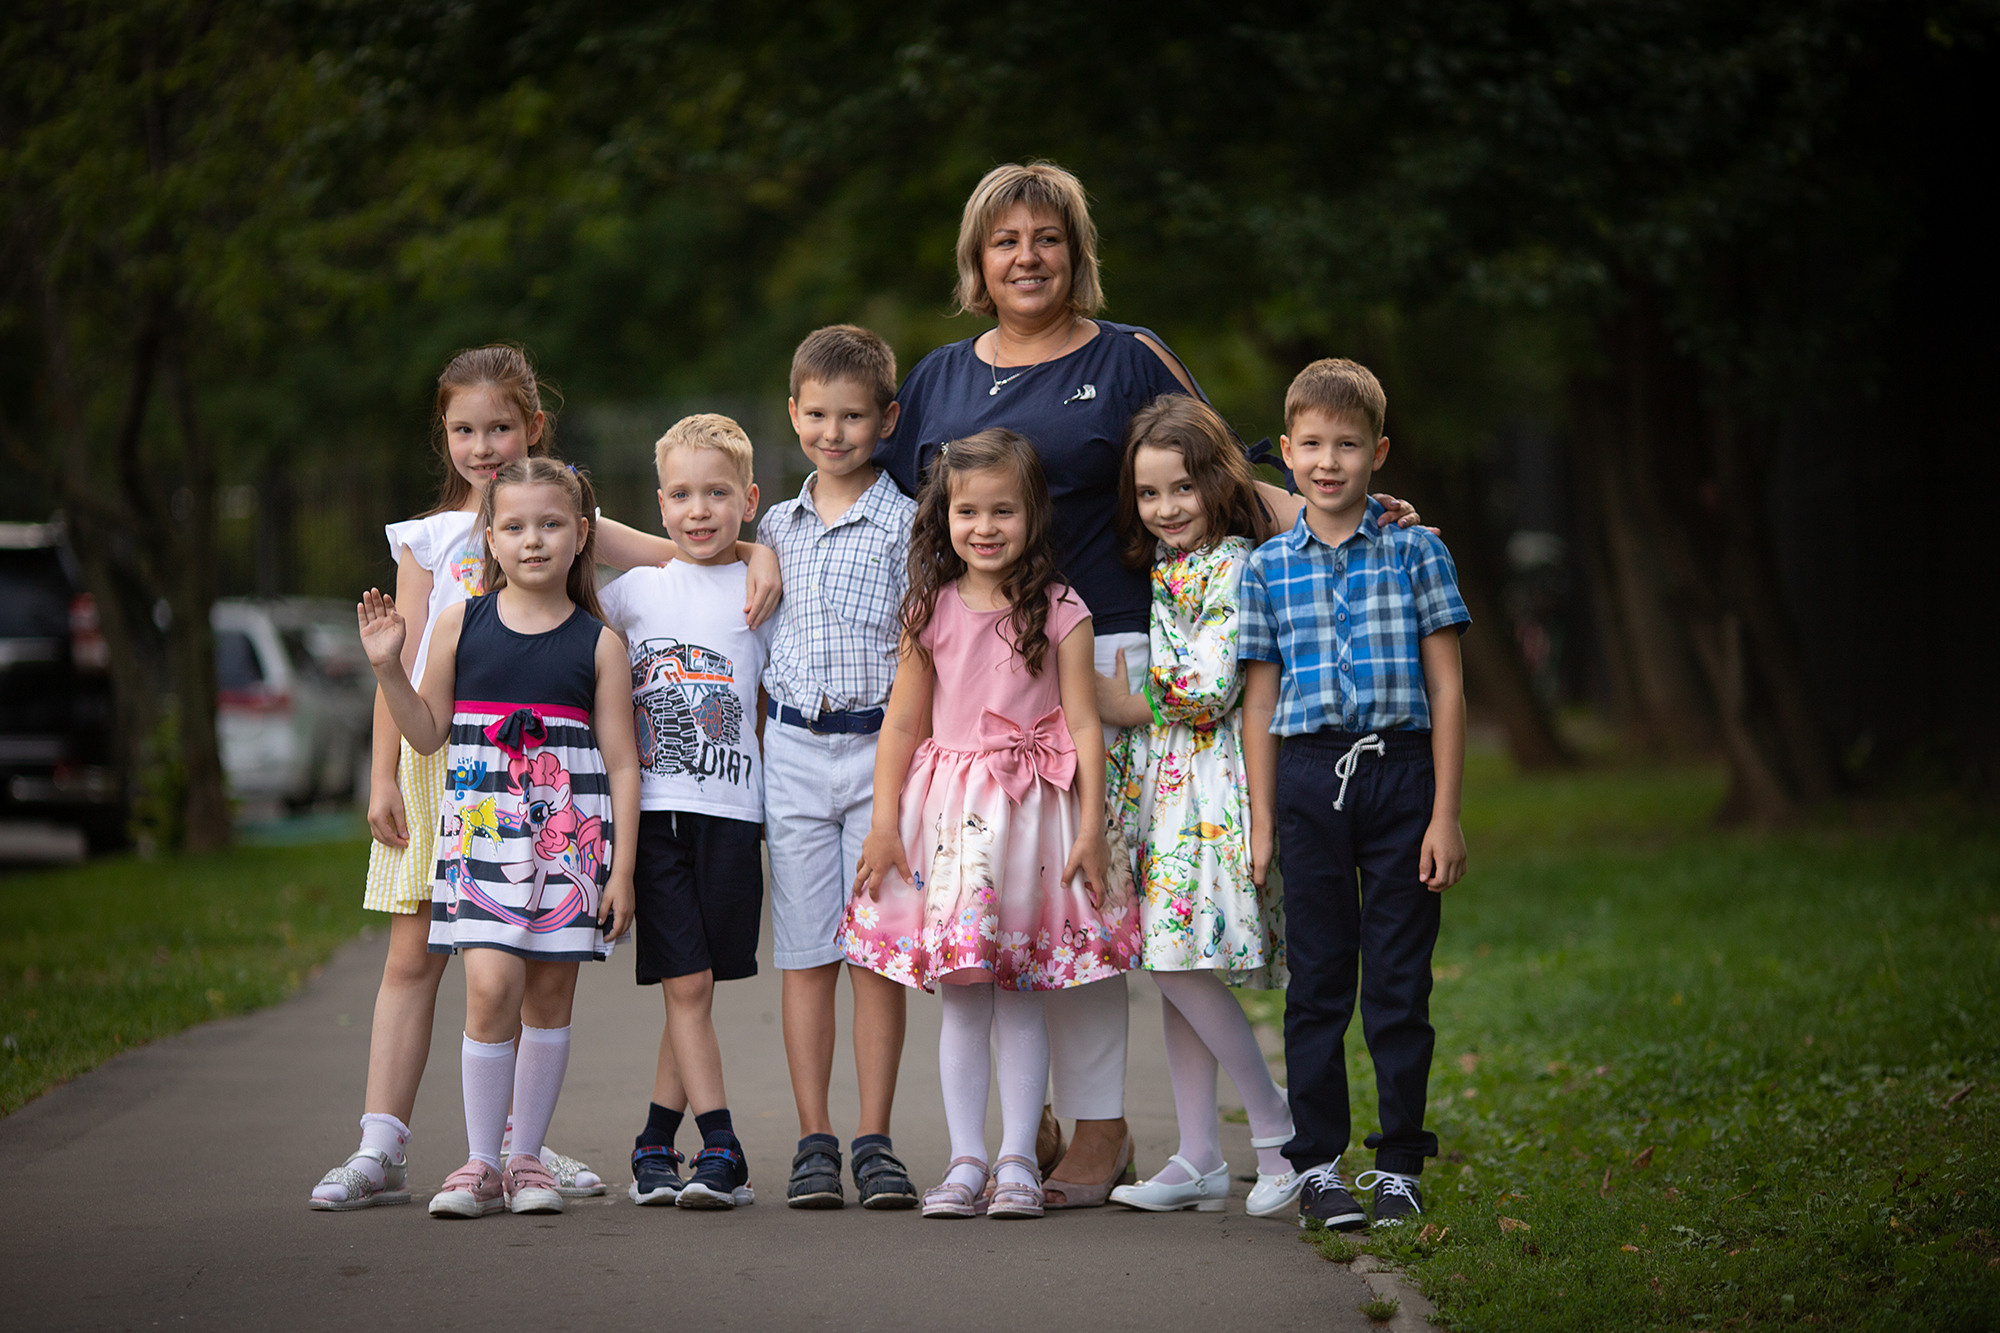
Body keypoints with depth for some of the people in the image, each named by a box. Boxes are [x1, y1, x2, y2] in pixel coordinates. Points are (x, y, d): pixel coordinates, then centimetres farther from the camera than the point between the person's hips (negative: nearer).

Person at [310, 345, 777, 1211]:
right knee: (412, 957, -3)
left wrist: (758, 555, -13)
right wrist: (383, 777, 0)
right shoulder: (427, 539, 9)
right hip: (436, 758, 0)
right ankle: (380, 1150, -4)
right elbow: (403, 666, 6)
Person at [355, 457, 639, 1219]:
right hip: (482, 831, 0)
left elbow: (621, 763, 4)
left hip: (571, 834, 0)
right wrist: (387, 669, -2)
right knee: (491, 986, -13)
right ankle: (480, 1162, -3)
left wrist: (622, 868, -1)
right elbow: (429, 734, 12)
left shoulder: (599, 644, 4)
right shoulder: (460, 625, 6)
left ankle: (525, 1158, 16)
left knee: (549, 994, 4)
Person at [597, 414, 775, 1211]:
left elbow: (772, 709, 13)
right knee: (685, 983, -7)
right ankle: (720, 1151, -9)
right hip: (653, 808, 0)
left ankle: (654, 1144, 13)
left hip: (730, 812, 0)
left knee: (697, 985, 1)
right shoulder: (634, 591, 7)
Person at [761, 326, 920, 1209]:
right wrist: (758, 760, 12)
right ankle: (814, 1144, 7)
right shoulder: (776, 527, 12)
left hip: (879, 746, -3)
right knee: (805, 956, 3)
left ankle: (875, 1144, 3)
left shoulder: (905, 524, -1)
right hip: (791, 748, 3)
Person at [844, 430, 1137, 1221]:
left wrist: (1089, 829, -6)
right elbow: (903, 721, 9)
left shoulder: (1060, 614, -1)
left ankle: (1018, 1159, 7)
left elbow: (1083, 724, -1)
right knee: (960, 994, 2)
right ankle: (966, 1160, 7)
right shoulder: (931, 613, 5)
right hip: (948, 812, 2)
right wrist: (884, 822, 4)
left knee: (1020, 995, 1)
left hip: (1033, 808, -2)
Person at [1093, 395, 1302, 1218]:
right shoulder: (1156, 571, 15)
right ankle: (1199, 1161, 9)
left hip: (1213, 787, -8)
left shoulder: (1237, 569, -9)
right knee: (1172, 970, 6)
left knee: (1183, 963, -15)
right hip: (1158, 783, 8)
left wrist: (1127, 705, -6)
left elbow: (1210, 689, -15)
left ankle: (1279, 1128, -3)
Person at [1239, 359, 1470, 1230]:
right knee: (1317, 979, 4)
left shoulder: (1416, 553, 2)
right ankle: (1317, 1164, 12)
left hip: (1400, 773, -1)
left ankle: (1399, 1164, 11)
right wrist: (1261, 823, 5)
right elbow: (1260, 701, 9)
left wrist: (1445, 813, -4)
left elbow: (1447, 686, 1)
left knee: (1400, 981, 2)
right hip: (1310, 776, 1)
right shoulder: (1267, 568, 7)